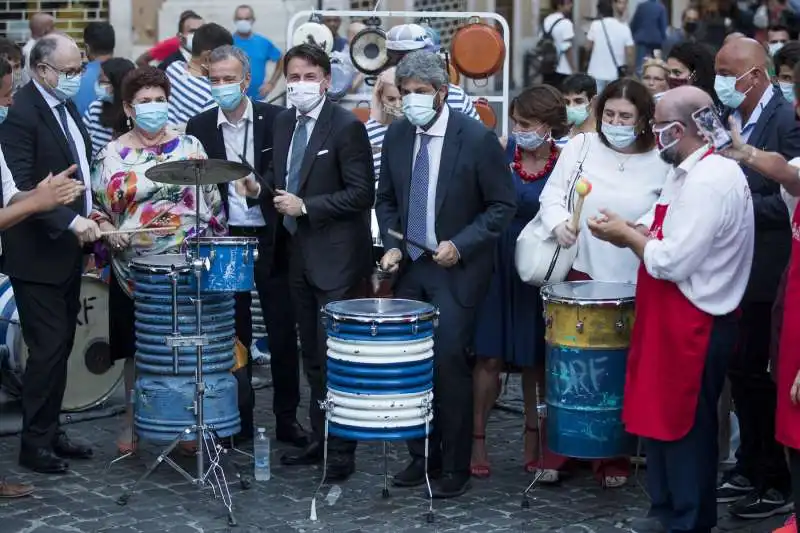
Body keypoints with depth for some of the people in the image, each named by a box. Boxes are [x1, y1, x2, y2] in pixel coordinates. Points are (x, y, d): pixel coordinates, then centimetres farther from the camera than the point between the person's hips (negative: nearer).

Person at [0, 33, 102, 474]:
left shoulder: (67, 108, 12)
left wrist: (89, 214, 7)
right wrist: (70, 221, -28)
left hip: (68, 250, 8)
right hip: (38, 254, -8)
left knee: (61, 347, 13)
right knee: (48, 349, -5)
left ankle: (51, 432, 23)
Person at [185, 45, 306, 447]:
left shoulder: (276, 119, -2)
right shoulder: (200, 128, 3)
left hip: (271, 239, -1)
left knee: (282, 333, 3)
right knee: (236, 334, 7)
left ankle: (287, 417, 13)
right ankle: (240, 419, 17)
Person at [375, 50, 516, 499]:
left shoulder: (478, 138, -11)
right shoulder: (397, 135, 4)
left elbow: (503, 205, -7)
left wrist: (460, 245, -16)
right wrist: (392, 246, -1)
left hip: (458, 269, -5)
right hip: (410, 267, 5)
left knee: (449, 362, -8)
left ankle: (455, 468, 4)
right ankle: (421, 457, 17)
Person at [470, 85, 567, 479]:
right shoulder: (501, 151, -1)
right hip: (498, 265, 1)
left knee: (535, 358, 9)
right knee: (489, 356, -2)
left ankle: (534, 438, 23)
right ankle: (477, 439, 6)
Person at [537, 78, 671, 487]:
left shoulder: (660, 163, -2)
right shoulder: (580, 146, 2)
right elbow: (552, 194, 1)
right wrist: (558, 223, -17)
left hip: (633, 284, -1)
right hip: (580, 275, 1)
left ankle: (614, 459, 19)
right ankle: (556, 454, 18)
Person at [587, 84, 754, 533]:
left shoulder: (710, 182, -22)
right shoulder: (692, 172, 10)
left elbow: (672, 261, -25)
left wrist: (626, 235, -11)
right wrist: (630, 229, 2)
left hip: (694, 323, -10)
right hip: (674, 318, 10)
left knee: (685, 428, 3)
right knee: (661, 417, 18)